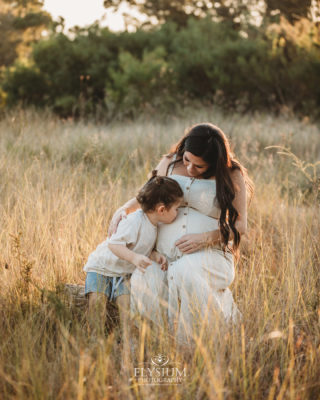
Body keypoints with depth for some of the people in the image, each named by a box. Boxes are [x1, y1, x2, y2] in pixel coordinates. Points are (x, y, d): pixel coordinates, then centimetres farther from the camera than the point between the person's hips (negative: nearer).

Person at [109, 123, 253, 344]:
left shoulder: (232, 175, 0)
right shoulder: (169, 164, 9)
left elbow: (240, 225, 0)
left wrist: (207, 238, -17)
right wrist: (124, 209, 4)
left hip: (210, 255, -3)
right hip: (166, 258, 3)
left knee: (186, 274, -39)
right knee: (143, 283, -33)